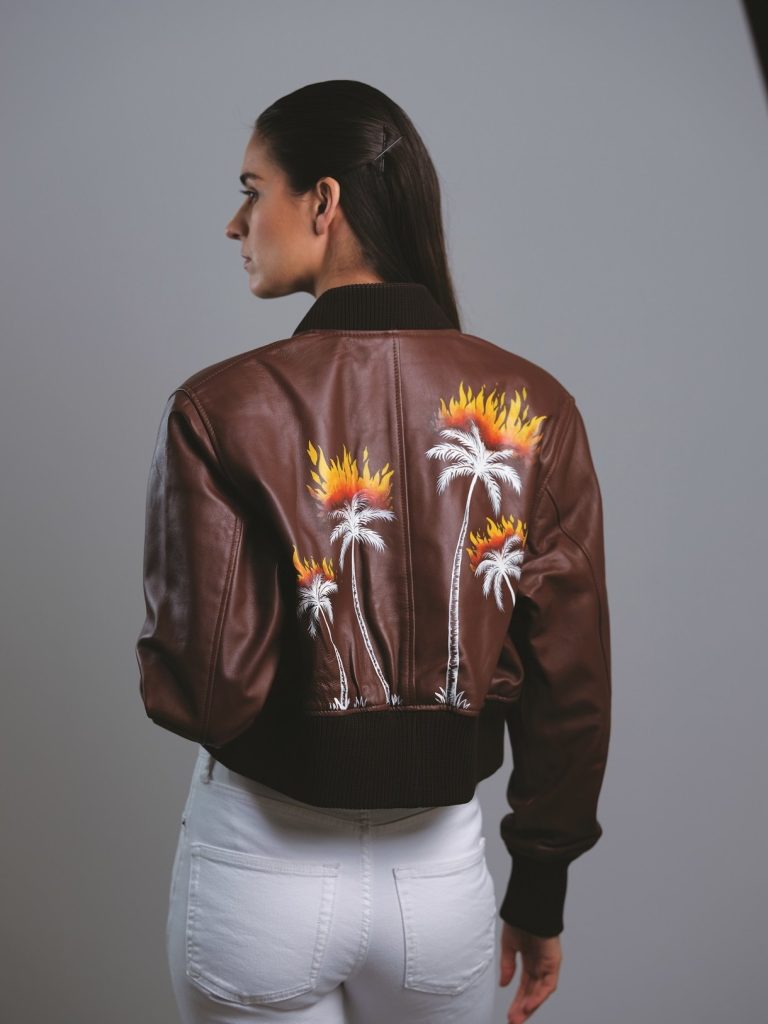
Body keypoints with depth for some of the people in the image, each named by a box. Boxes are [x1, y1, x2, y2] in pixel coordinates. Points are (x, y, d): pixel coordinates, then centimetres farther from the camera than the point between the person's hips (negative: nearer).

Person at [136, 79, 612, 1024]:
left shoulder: (221, 410, -16)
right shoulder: (534, 407, -7)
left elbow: (206, 690, -18)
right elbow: (570, 680, -3)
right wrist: (540, 892, 9)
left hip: (259, 871, -2)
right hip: (443, 870, 3)